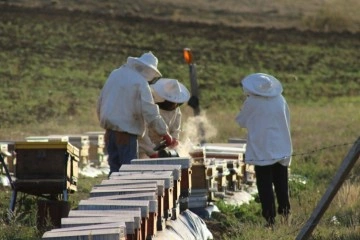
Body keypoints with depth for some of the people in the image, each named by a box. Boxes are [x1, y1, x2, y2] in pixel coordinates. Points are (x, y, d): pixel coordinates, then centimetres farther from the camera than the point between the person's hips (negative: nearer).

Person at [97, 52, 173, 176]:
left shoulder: (115, 74, 11)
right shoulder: (140, 83, -12)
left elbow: (100, 102, 19)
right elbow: (149, 112, -16)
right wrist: (164, 133, -8)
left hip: (110, 131, 7)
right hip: (126, 131, -7)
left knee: (115, 169, 12)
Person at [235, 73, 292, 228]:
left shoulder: (252, 103, -12)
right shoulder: (280, 100, 1)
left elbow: (241, 121, 2)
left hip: (262, 152, -4)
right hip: (282, 150, 4)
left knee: (265, 186, -1)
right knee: (281, 185, 15)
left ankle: (270, 219, -4)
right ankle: (285, 214, 18)